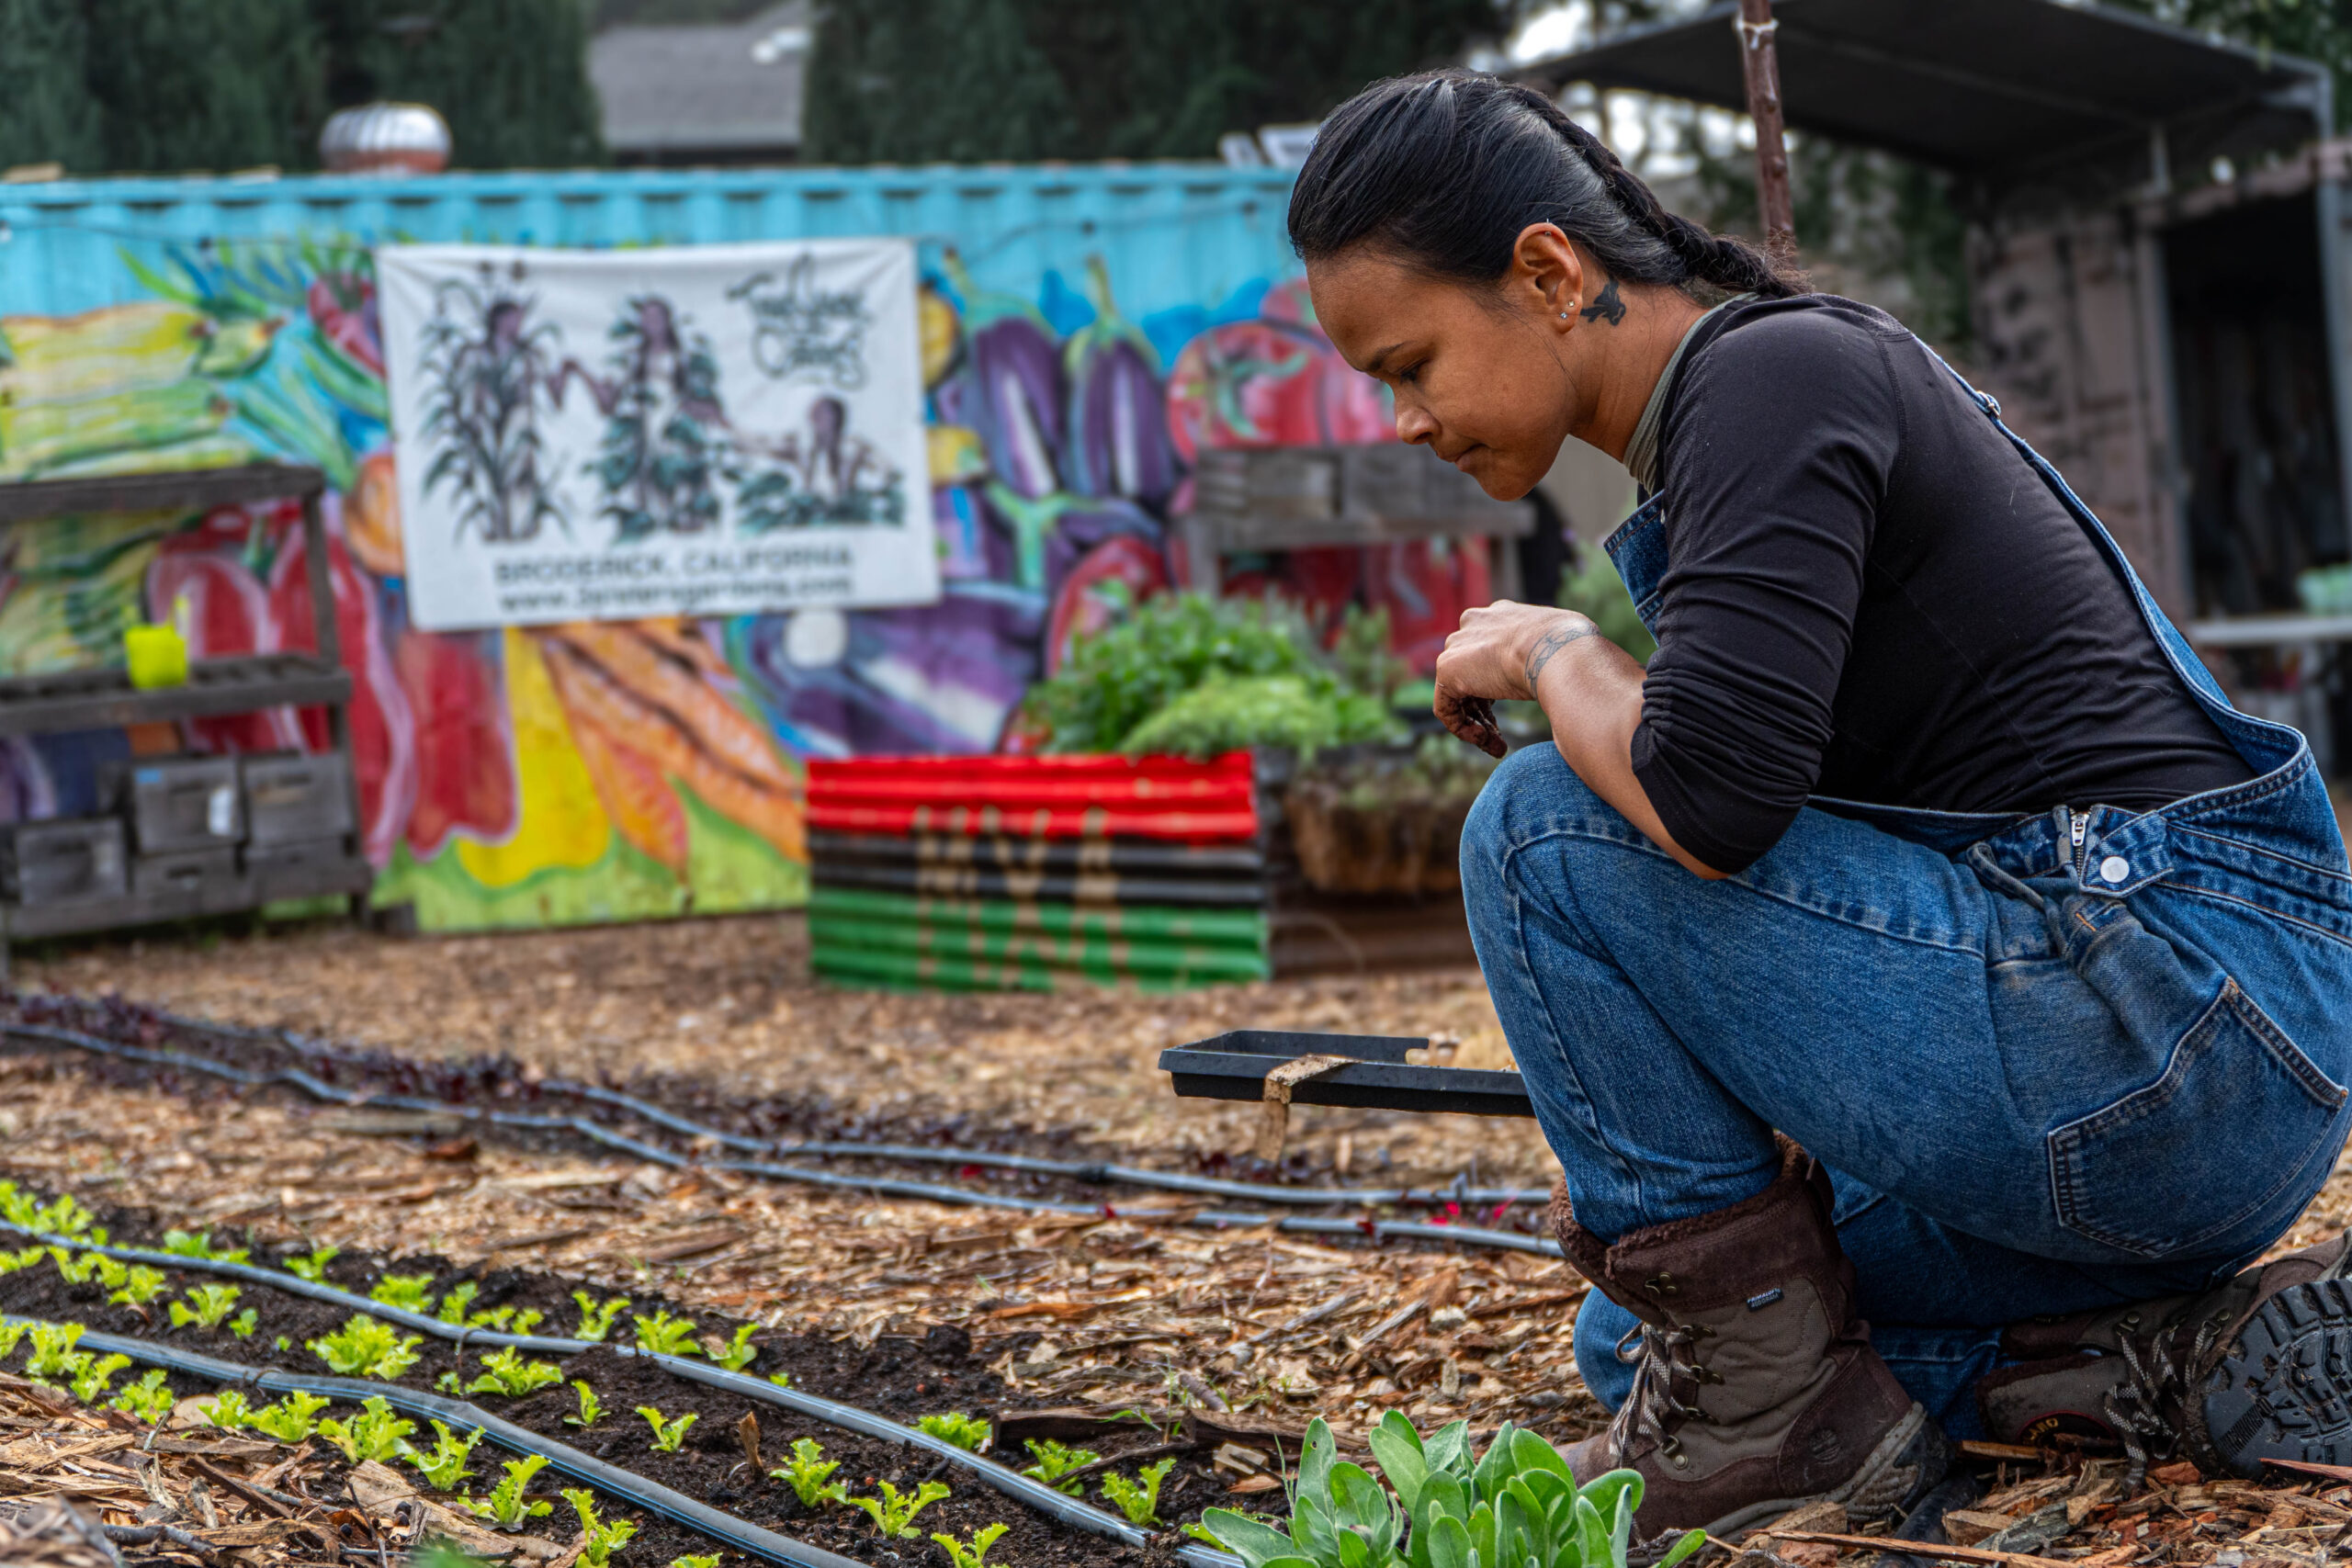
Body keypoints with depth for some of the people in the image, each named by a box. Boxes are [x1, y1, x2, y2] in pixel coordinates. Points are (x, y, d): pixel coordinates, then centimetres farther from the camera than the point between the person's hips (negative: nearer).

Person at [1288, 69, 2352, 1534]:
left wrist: (1551, 650, -7)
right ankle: (2192, 1360, 6)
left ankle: (1770, 1401, -6)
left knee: (1540, 832, -13)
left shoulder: (1776, 375, -14)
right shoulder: (1723, 416, 16)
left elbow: (1708, 801, -28)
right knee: (1642, 1342, 20)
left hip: (2170, 1014, -11)